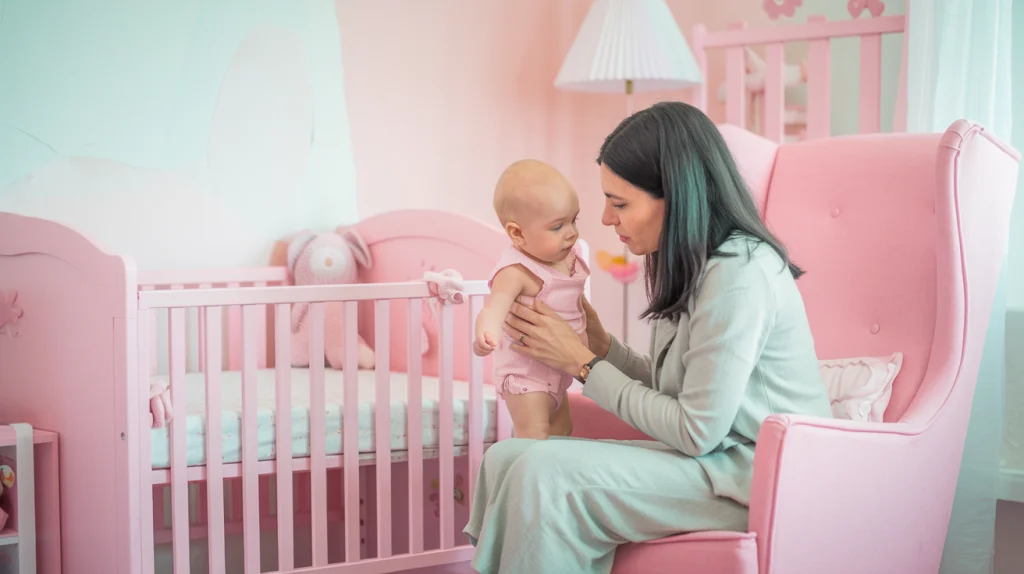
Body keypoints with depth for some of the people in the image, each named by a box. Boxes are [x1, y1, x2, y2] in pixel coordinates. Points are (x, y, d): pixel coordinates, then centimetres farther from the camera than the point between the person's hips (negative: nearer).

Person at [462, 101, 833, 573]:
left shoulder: (738, 276, -20)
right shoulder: (688, 263, 9)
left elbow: (696, 432, -19)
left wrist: (583, 364, -12)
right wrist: (600, 345, -1)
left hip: (755, 479, -9)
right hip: (713, 454, 9)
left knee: (546, 473, -23)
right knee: (506, 458, -5)